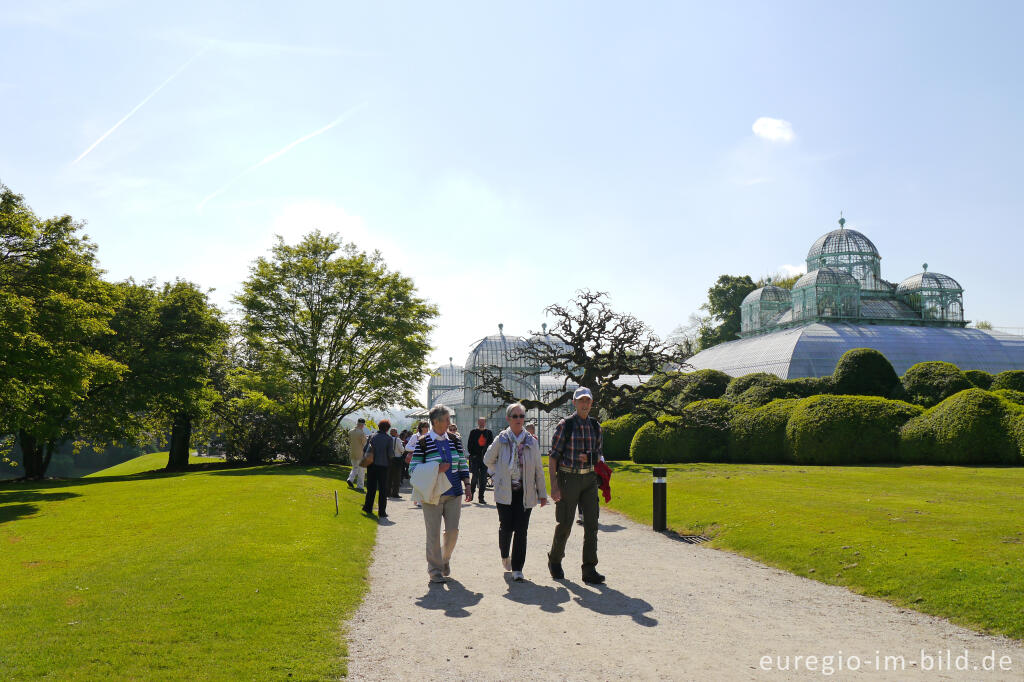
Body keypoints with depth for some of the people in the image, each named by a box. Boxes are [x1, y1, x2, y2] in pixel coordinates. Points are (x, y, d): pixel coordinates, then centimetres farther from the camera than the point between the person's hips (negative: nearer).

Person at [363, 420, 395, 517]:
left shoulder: (373, 436, 1)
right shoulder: (389, 438, -7)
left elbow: (366, 450, -1)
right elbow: (391, 454, -11)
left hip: (372, 464, 3)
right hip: (383, 465, -3)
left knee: (371, 487, 15)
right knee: (383, 489, 6)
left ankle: (368, 507, 20)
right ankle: (382, 511, 5)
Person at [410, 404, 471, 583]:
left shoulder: (454, 440, 8)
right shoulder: (423, 443, -6)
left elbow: (463, 465, 14)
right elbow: (413, 468, -4)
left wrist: (467, 487, 8)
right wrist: (435, 470, -17)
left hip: (453, 494, 4)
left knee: (453, 530, 2)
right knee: (434, 533, 0)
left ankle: (445, 559, 29)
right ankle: (434, 570, 13)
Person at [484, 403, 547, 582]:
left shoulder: (531, 441, 3)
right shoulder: (501, 440, 0)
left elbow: (538, 468, 7)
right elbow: (488, 460, 15)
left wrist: (542, 493, 8)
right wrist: (499, 475, 10)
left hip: (525, 492, 1)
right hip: (505, 492, -1)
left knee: (521, 530, -3)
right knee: (506, 527, 1)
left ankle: (517, 569, 6)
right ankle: (505, 555, 33)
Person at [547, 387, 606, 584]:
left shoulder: (595, 426, 8)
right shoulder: (565, 425, -6)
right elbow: (553, 456, -7)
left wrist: (595, 459, -5)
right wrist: (554, 485, -13)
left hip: (589, 479, 4)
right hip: (568, 478, -4)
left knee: (591, 523, -3)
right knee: (565, 524, 4)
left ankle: (589, 570, 1)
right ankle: (554, 560, 28)